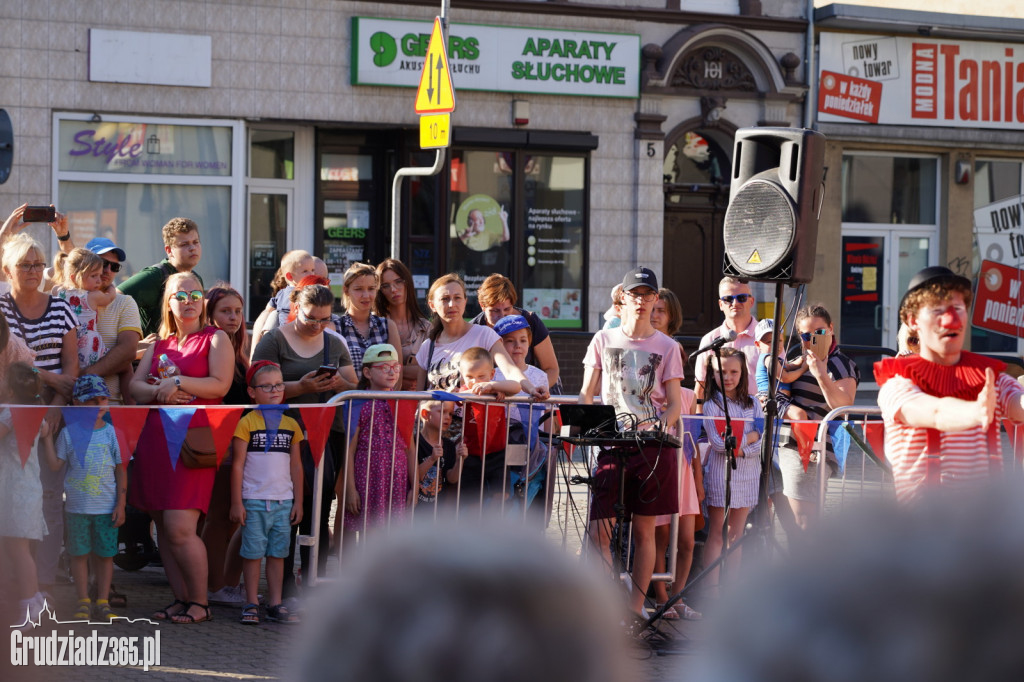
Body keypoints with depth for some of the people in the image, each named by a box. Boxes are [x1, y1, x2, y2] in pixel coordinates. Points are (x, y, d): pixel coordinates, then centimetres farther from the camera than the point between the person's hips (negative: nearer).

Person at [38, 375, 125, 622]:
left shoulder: (112, 433, 1)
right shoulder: (69, 433, 1)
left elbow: (121, 471, 3)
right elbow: (55, 464, 1)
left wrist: (120, 505, -1)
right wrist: (46, 437, -7)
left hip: (106, 508, 0)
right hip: (77, 507, 0)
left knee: (105, 554, 5)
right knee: (79, 554, 6)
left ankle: (102, 602, 14)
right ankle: (83, 603, 15)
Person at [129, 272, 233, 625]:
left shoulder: (216, 339, 5)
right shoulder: (159, 344, 20)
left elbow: (220, 385, -8)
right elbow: (135, 386, 10)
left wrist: (177, 381, -9)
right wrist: (160, 391, -9)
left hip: (192, 439, -6)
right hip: (155, 437, 6)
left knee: (179, 528, -13)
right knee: (163, 528, 6)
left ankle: (200, 602, -1)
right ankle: (180, 598, 14)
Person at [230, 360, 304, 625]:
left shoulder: (290, 425, 10)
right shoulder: (247, 423, -3)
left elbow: (296, 466, 14)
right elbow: (237, 464, -4)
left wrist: (298, 502, 11)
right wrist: (236, 503, -7)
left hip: (283, 501, 4)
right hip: (254, 501, -4)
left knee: (277, 553, 7)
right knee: (253, 553, 0)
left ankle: (275, 604, 11)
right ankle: (251, 604, 7)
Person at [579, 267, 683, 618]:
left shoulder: (666, 347, 6)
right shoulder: (603, 341, 10)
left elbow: (675, 404, 4)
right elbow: (586, 395, 12)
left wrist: (658, 428, -15)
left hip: (653, 446, -1)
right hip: (612, 444, 1)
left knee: (644, 530, 3)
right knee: (599, 531, -10)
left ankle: (635, 607, 10)